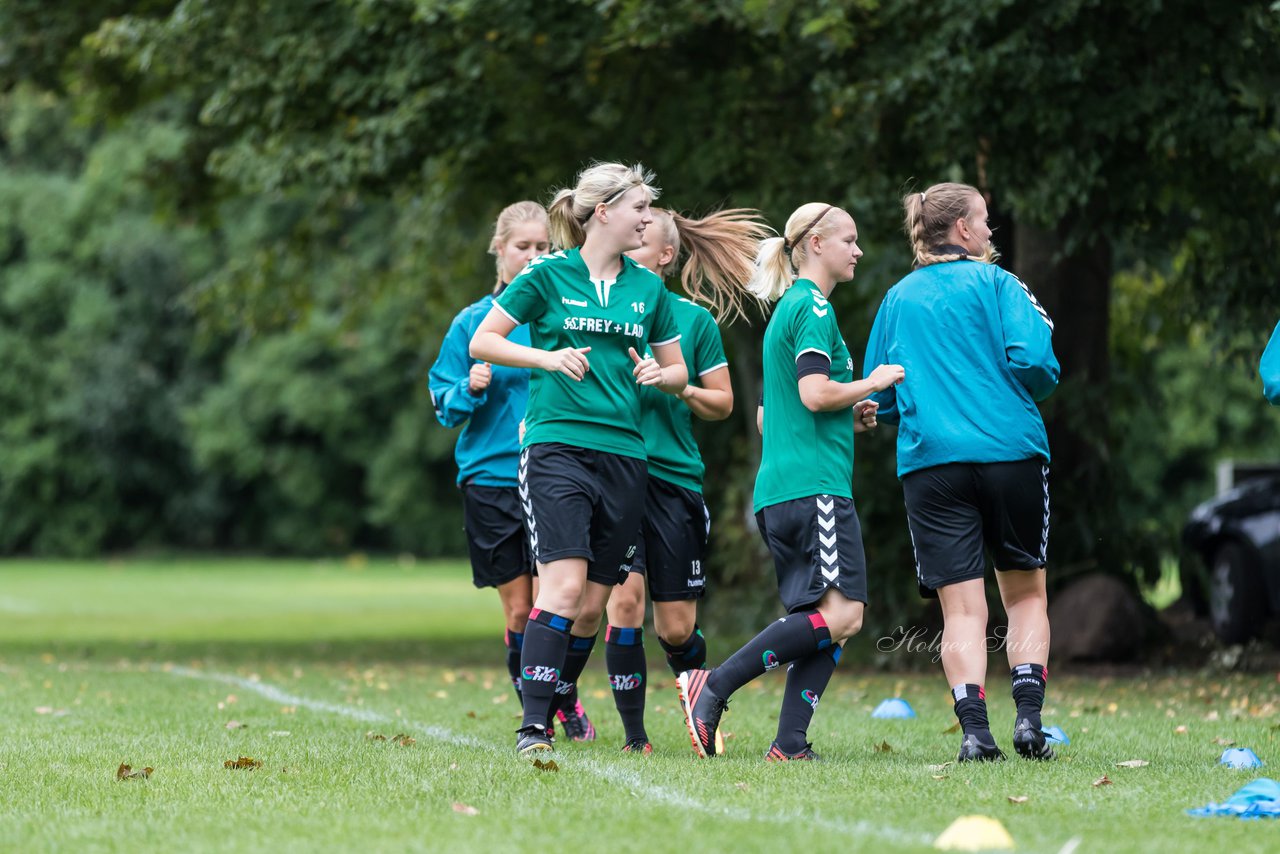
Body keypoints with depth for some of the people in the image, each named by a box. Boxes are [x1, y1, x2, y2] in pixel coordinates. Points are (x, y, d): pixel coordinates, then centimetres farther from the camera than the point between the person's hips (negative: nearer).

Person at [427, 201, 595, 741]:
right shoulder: (474, 322, 5)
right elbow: (444, 404, 7)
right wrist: (471, 389, -13)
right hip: (491, 478, 1)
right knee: (518, 609, 3)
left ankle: (566, 701, 13)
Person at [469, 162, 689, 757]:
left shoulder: (648, 288, 13)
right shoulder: (549, 274, 1)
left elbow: (678, 372, 21)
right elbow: (482, 343, 4)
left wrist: (658, 374, -2)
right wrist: (547, 356, -10)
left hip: (623, 456, 5)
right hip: (557, 446, -5)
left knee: (592, 607, 5)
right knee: (564, 589, -18)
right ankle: (532, 727, -18)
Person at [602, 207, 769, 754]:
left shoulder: (694, 319, 4)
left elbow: (723, 403, 8)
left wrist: (679, 388, -10)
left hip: (674, 478, 0)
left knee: (676, 629, 2)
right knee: (625, 599, -15)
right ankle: (633, 736, -5)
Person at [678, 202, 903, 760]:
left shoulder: (791, 308, 24)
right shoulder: (813, 307, -5)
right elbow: (816, 393, -18)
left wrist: (849, 417, 19)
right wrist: (874, 382, -2)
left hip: (779, 491, 10)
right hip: (814, 483, -10)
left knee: (827, 619, 4)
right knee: (841, 614, -16)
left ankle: (790, 744, -6)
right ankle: (714, 687, -19)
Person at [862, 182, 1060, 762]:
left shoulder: (897, 300, 14)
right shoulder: (995, 284, 2)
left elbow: (878, 398, 16)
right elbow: (1033, 360, -11)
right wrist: (1036, 389, 11)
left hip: (929, 463, 2)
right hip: (1011, 451, -2)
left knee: (962, 606, -1)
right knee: (1025, 593, 11)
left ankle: (974, 728, -16)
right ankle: (1028, 718, -2)